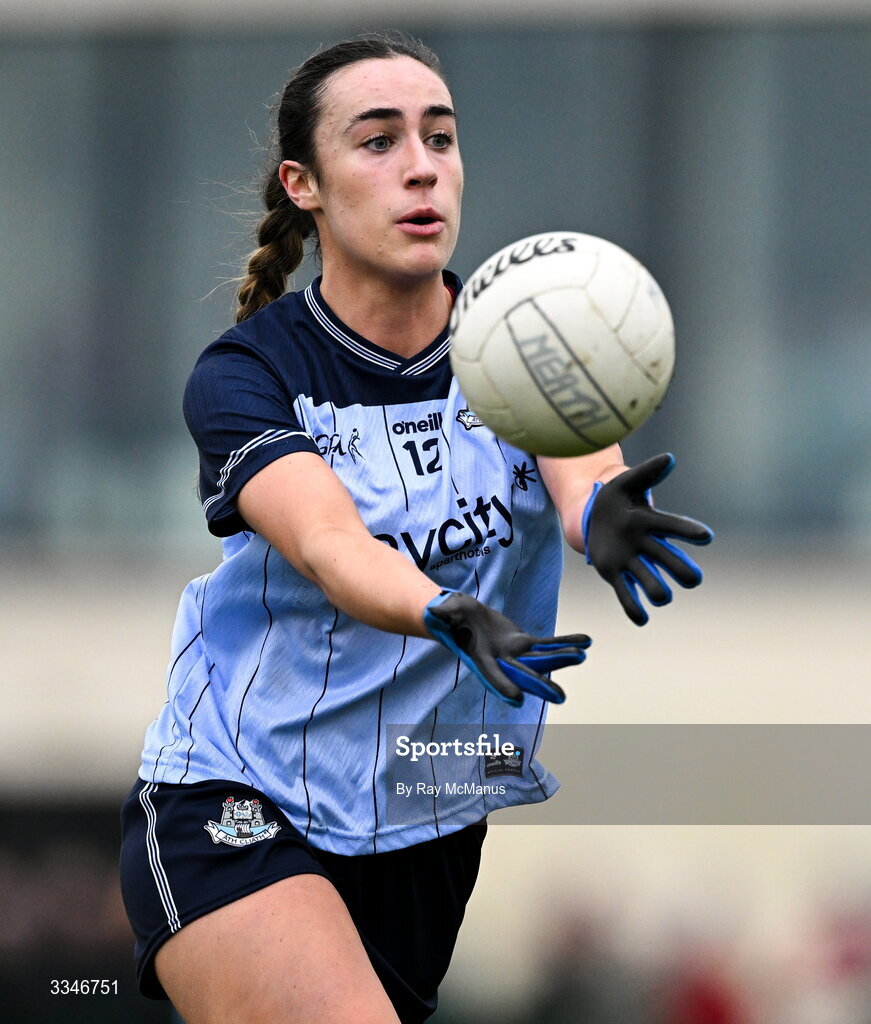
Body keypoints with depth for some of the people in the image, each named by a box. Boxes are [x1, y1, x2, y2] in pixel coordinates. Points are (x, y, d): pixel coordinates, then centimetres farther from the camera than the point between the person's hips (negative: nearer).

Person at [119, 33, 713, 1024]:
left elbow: (579, 462, -23)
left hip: (431, 827, 4)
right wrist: (454, 618, -49)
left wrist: (605, 515, -48)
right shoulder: (244, 374, -8)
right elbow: (328, 543, -27)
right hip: (230, 813, -4)